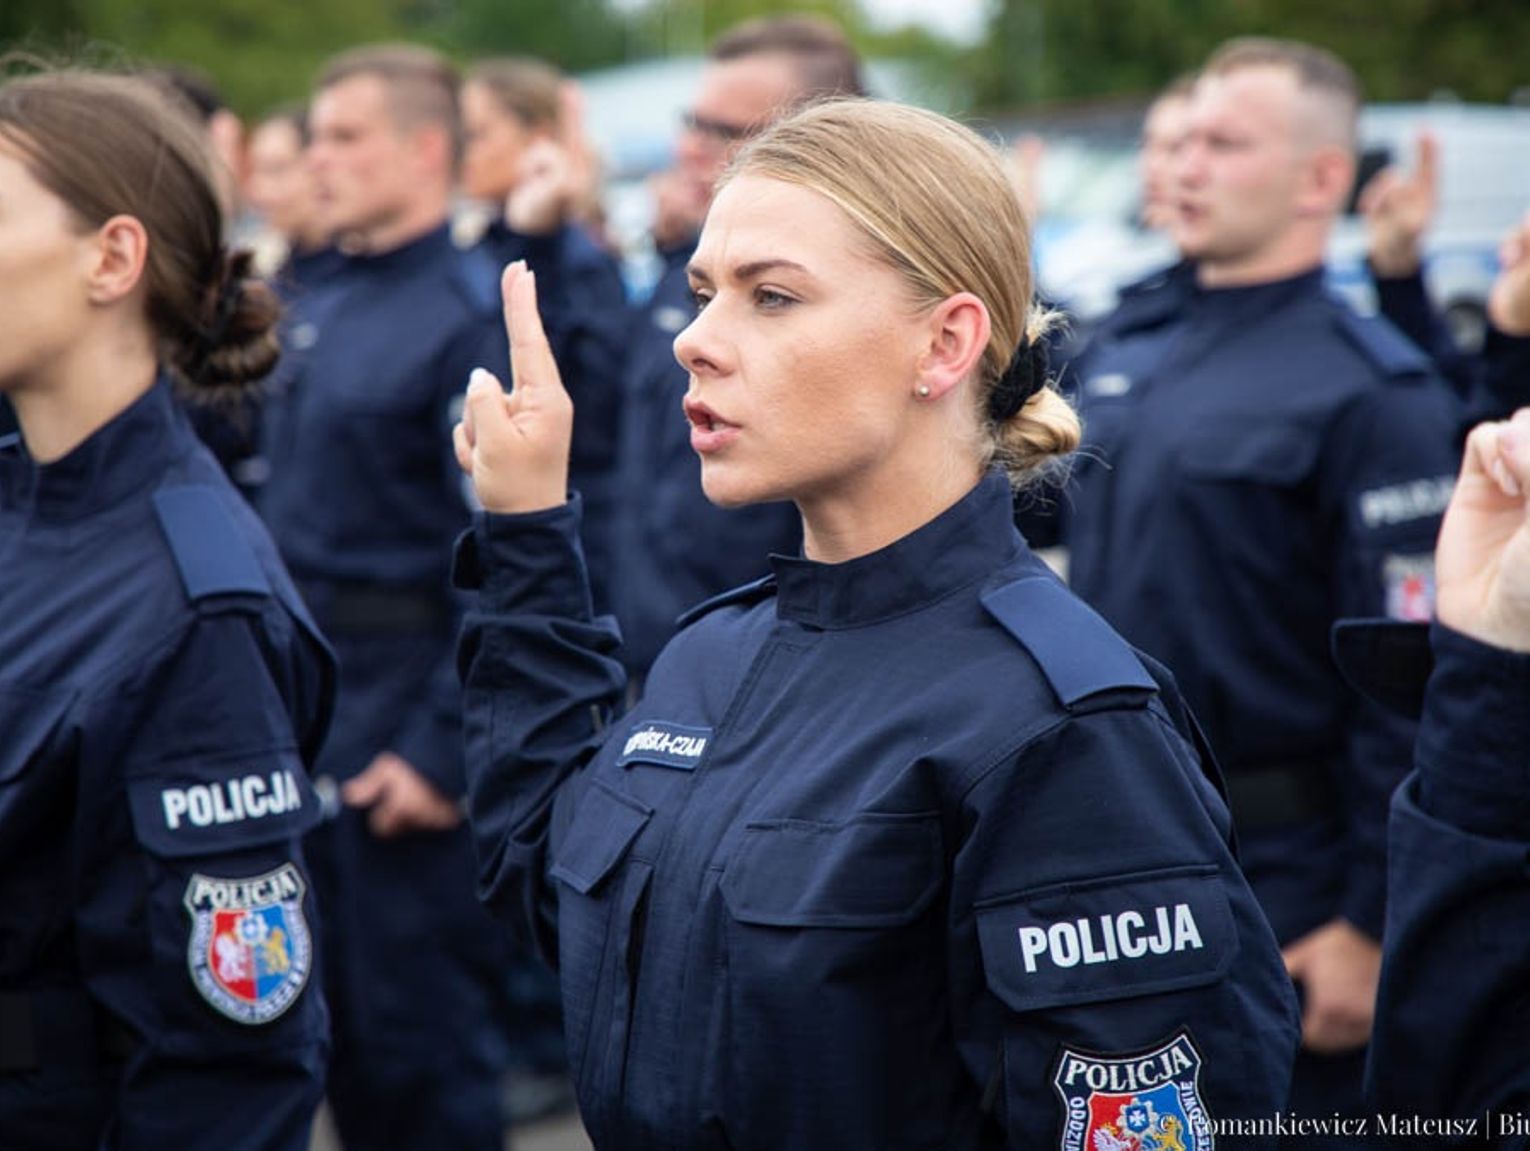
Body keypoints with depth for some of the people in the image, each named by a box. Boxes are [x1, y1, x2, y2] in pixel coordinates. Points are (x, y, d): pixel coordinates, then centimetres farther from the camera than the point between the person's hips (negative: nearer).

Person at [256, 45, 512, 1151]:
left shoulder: (474, 314, -13)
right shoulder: (318, 311, 12)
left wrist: (446, 748, -20)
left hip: (405, 706, -8)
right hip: (302, 702, 8)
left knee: (423, 1029, 0)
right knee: (337, 1015, 15)